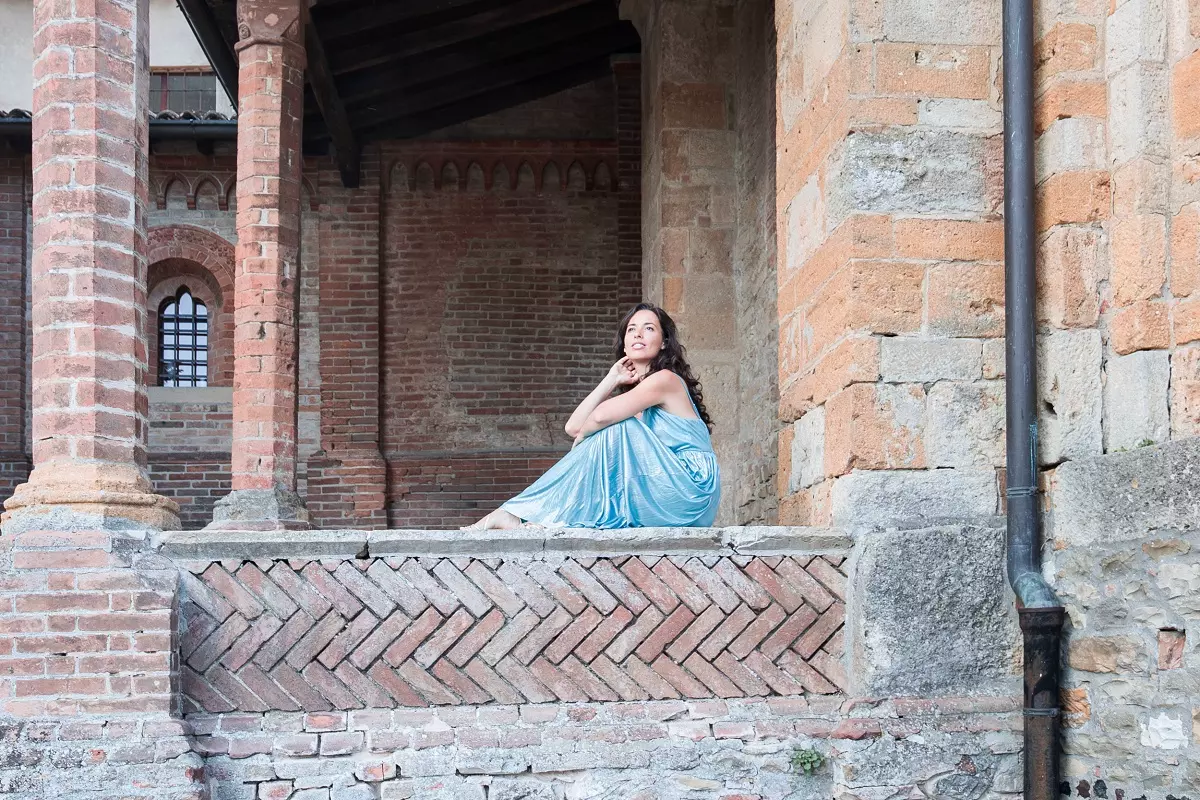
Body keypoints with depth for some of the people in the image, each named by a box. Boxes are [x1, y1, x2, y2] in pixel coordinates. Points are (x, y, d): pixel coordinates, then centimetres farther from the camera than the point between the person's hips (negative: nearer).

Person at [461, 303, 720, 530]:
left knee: (615, 430, -18)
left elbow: (601, 416, -21)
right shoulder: (632, 389, 19)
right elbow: (573, 427, 6)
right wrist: (612, 380, 3)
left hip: (689, 491, -8)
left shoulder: (665, 379, -8)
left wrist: (582, 439, 0)